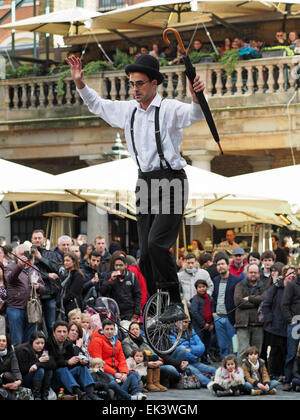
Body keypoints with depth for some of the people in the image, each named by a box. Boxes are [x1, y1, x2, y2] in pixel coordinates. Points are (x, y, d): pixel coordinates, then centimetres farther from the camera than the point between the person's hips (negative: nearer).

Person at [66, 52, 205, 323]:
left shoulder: (170, 109, -8)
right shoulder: (127, 110, 12)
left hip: (170, 179, -7)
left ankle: (176, 303, -13)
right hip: (145, 181, 7)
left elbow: (194, 115, -26)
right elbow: (97, 105, 27)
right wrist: (80, 83, 15)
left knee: (156, 242, -20)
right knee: (145, 252, 4)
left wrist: (196, 97, -47)